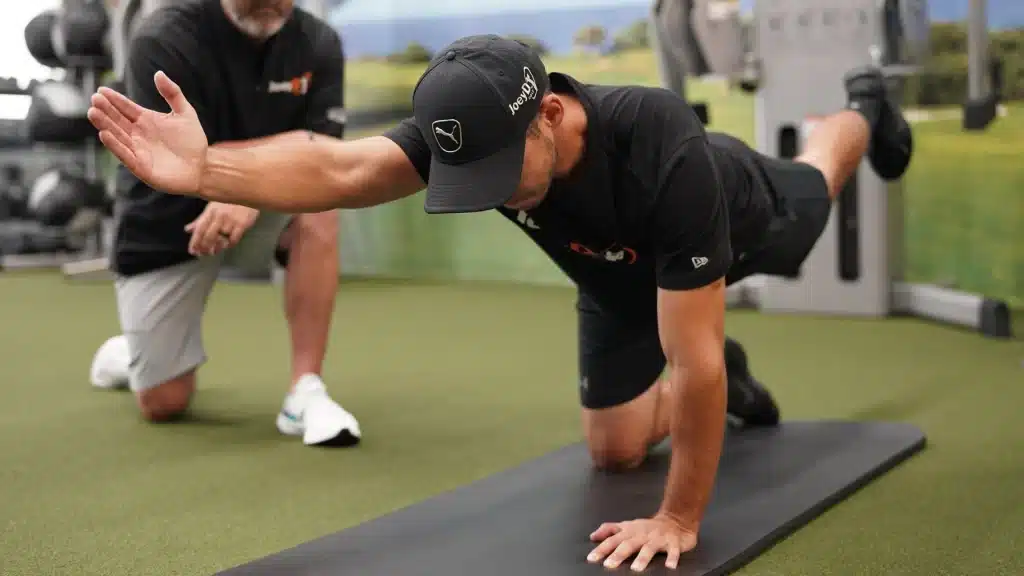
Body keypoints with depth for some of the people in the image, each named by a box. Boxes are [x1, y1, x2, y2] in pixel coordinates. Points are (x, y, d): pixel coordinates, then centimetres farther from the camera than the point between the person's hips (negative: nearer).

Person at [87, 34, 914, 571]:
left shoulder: (669, 159, -54)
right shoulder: (473, 132, -40)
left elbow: (693, 358, -51)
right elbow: (338, 169, -55)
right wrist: (205, 171, -73)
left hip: (745, 221, -3)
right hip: (623, 271, 3)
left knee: (813, 188, 34)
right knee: (615, 450, 6)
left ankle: (865, 110, 68)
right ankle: (720, 393, 34)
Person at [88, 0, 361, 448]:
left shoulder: (318, 43, -11)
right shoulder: (163, 40, -21)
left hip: (260, 214, 2)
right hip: (163, 226, -2)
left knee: (319, 208, -32)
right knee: (164, 404, -1)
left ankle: (305, 391, -26)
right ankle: (129, 353, 38)